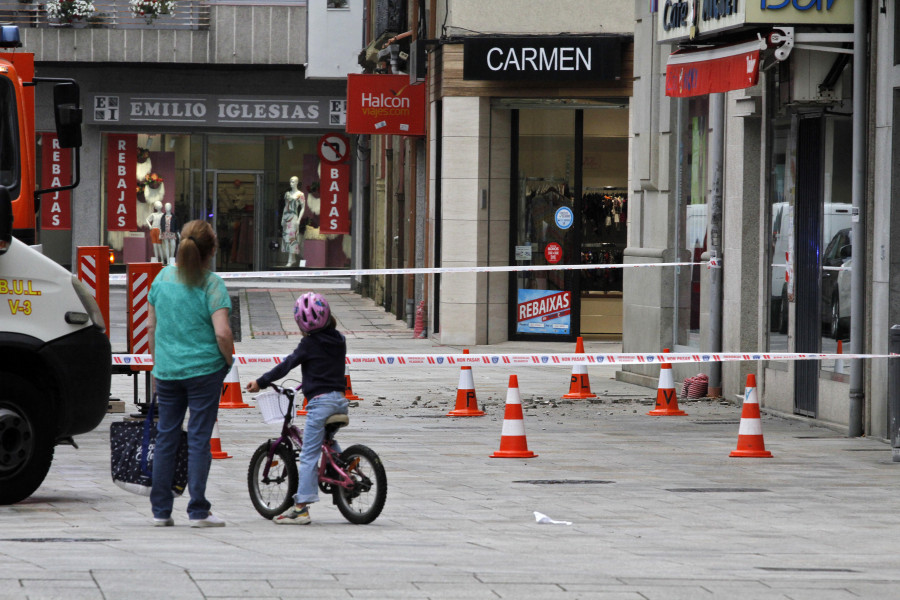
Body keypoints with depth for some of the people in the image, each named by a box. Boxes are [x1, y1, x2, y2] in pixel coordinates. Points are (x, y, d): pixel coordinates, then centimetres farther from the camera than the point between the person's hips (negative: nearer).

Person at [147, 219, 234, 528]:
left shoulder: (163, 277, 4)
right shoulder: (211, 283, -11)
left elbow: (151, 326, 10)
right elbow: (222, 332, -19)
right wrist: (228, 359, -2)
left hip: (167, 371, 4)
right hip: (205, 369, -4)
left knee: (166, 438, 10)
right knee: (199, 439, 0)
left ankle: (160, 511, 13)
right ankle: (198, 511, 1)